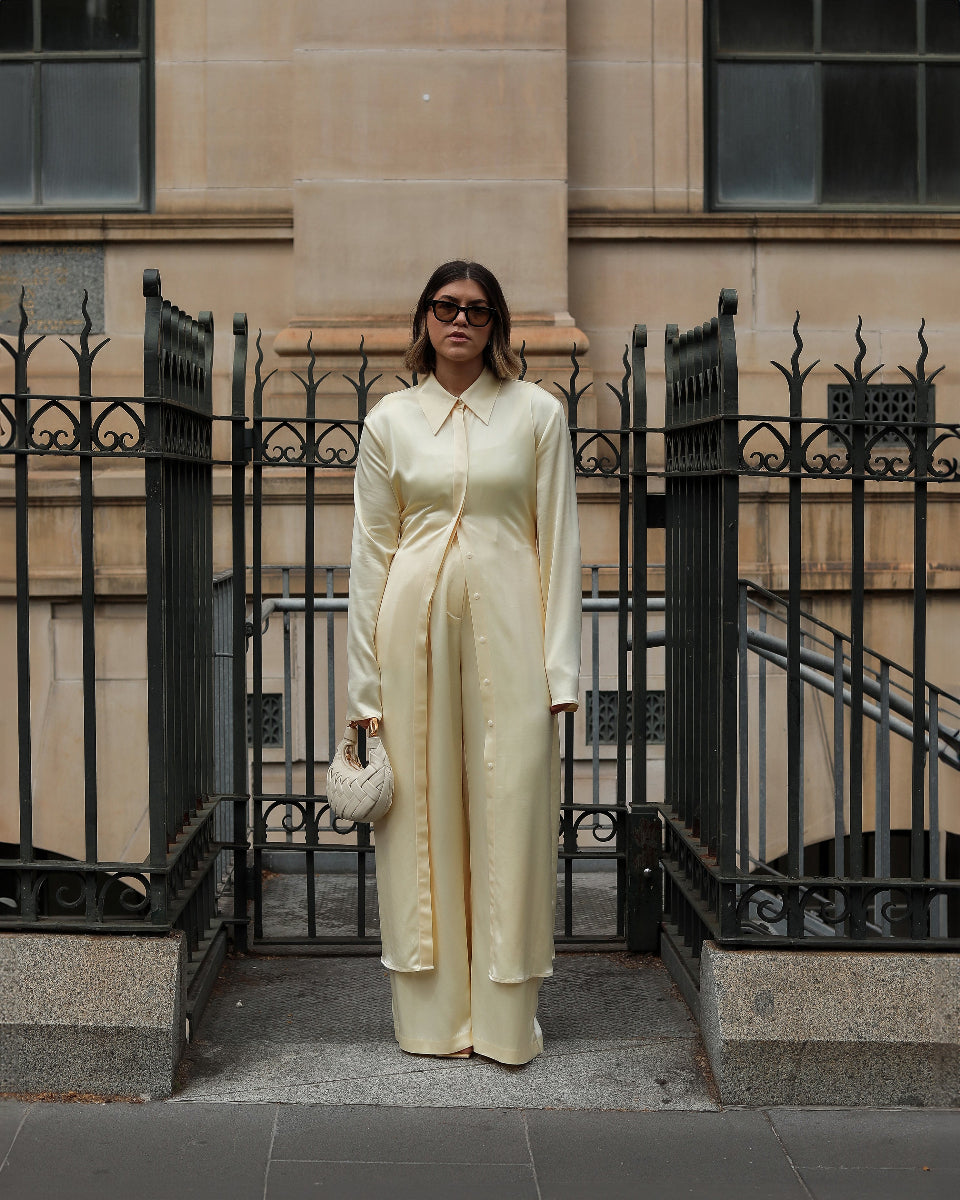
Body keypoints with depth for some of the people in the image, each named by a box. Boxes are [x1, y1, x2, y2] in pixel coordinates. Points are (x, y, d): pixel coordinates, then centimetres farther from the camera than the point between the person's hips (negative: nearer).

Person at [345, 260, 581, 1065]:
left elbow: (559, 542, 3)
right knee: (422, 812, 4)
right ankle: (432, 1011, 16)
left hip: (506, 625, -1)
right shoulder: (390, 419, 6)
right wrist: (366, 682, 2)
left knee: (510, 808, -1)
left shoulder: (537, 412, 4)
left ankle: (505, 1018, 11)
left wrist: (560, 667, -5)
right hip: (415, 622, 1)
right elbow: (372, 549, 6)